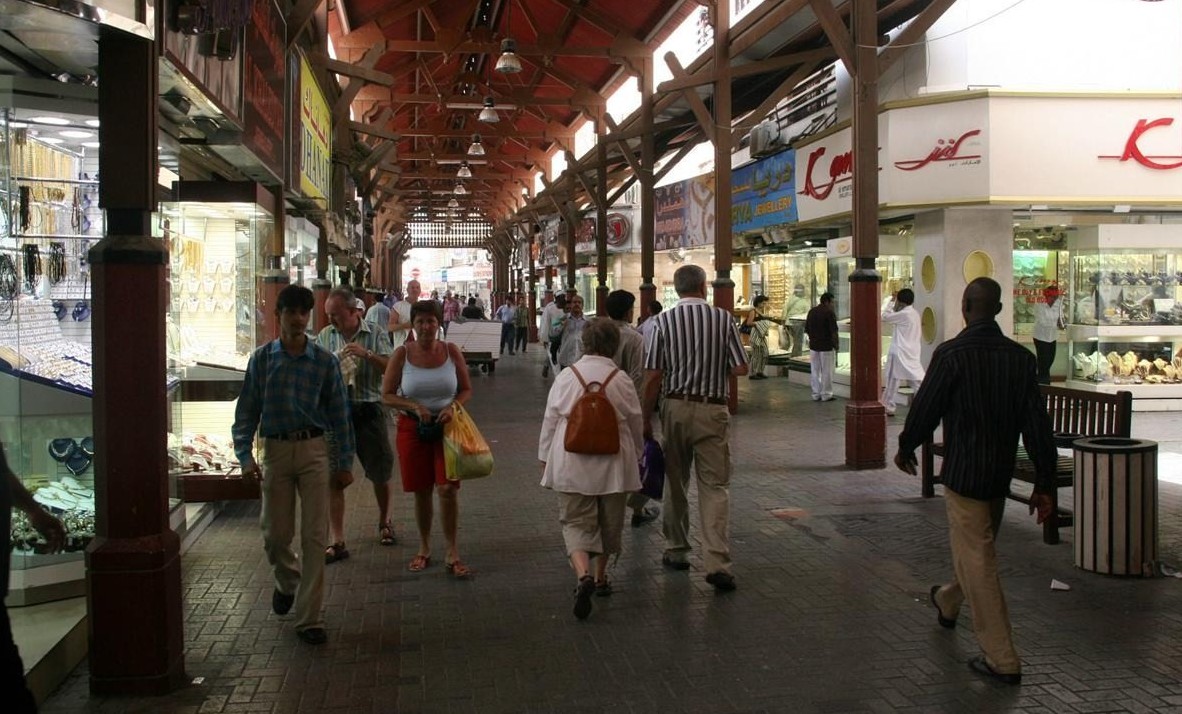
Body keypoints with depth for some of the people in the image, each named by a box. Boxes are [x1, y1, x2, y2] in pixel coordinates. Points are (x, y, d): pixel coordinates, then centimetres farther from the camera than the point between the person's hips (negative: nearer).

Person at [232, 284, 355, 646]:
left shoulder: (324, 361, -1)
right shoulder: (262, 358, 1)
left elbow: (339, 412, 3)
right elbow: (247, 410, 2)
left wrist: (345, 463, 2)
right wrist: (245, 456, -8)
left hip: (313, 450, -1)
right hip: (275, 450, 1)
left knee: (314, 536, -2)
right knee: (275, 534, 9)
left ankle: (308, 618, 6)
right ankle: (288, 581, 42)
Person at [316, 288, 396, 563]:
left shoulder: (376, 334, -1)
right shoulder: (325, 336, 7)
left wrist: (367, 354, -23)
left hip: (368, 409, -1)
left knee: (380, 473, 12)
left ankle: (384, 521, 37)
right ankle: (337, 542, 3)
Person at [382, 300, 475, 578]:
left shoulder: (451, 351, -1)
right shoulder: (402, 354, -4)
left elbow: (466, 390, 6)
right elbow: (387, 395, -2)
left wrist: (453, 406, -13)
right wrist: (414, 406, -17)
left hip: (447, 427, 0)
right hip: (413, 428, 0)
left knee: (448, 488, -10)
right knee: (421, 491, 9)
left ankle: (452, 553, 2)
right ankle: (424, 548, 28)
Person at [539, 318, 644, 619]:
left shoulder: (566, 377, -5)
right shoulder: (622, 381, -5)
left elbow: (550, 421, 0)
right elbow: (636, 425, 4)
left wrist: (545, 459, 12)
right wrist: (635, 456, 22)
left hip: (572, 466, -1)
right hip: (613, 465, 1)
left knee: (576, 523, 3)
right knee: (609, 523, 18)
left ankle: (583, 574, -21)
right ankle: (601, 577, 32)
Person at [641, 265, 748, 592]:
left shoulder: (663, 321, -4)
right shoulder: (723, 318, -4)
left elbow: (653, 377, -5)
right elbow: (740, 368, -4)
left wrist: (646, 418, 3)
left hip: (675, 408, 1)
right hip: (712, 410, -1)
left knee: (675, 483, 17)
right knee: (716, 486, 1)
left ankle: (676, 551, 27)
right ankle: (718, 562, -10)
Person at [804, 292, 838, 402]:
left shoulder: (811, 312, 6)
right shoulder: (829, 312, -13)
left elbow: (806, 329, 11)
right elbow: (834, 331, -16)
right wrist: (835, 345, -6)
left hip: (813, 346, 6)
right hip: (827, 346, -6)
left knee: (815, 371, 9)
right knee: (827, 371, 2)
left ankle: (816, 394, 12)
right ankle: (826, 395, 4)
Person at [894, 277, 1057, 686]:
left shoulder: (951, 354, -16)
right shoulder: (1021, 358, -1)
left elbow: (925, 410, -10)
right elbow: (1037, 425, -1)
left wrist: (905, 449, 10)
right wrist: (1044, 484, 4)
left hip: (964, 474, -6)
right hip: (1001, 474, 6)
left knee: (977, 560, 0)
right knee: (976, 547, 25)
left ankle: (1002, 660, 0)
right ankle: (947, 603, 51)